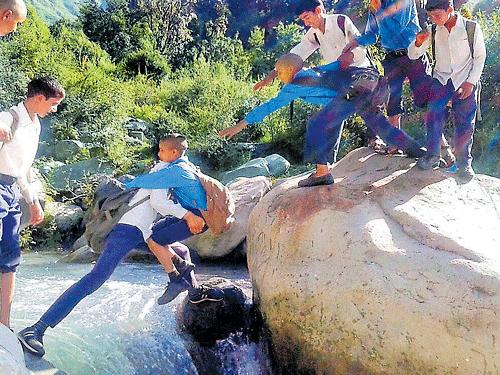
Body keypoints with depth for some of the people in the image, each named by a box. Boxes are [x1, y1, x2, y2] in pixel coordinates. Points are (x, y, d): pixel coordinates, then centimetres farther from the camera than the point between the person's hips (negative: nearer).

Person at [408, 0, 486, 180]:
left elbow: (480, 57, 1)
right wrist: (419, 43, -16)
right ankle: (432, 155, -7)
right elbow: (413, 55, 6)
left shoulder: (471, 27, -5)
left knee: (464, 122, -5)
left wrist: (470, 81, -7)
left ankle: (464, 162, 7)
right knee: (434, 113, -17)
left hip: (464, 82, -2)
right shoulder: (433, 30, 0)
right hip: (441, 79, 2)